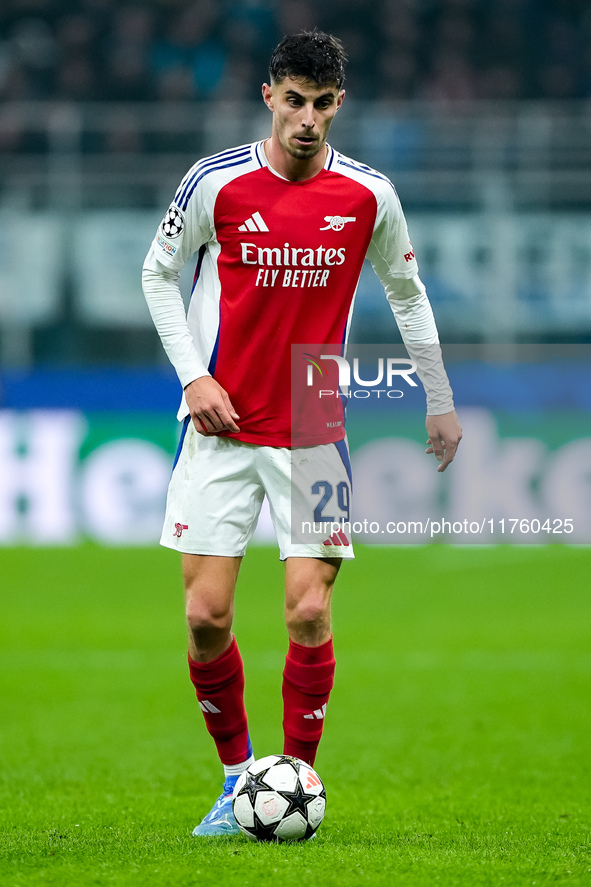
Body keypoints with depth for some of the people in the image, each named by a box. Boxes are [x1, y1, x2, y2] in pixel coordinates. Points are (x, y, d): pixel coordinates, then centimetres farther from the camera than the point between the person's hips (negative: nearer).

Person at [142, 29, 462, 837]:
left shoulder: (368, 195, -2)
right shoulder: (216, 182, -5)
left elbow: (407, 293, 14)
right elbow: (159, 274, 8)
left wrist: (440, 401, 15)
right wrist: (192, 375, -3)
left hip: (315, 436, 0)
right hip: (221, 431, 0)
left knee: (309, 614, -9)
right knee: (207, 617, -5)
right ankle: (236, 778, 14)